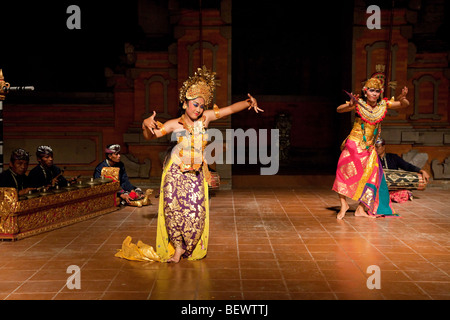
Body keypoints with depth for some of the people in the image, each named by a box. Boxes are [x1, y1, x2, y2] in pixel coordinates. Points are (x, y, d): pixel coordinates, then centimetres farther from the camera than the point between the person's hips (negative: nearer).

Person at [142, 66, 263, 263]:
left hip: (196, 174, 2)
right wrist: (146, 124, -29)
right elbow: (150, 136, -8)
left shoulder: (205, 118, 2)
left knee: (196, 211, -3)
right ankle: (178, 247, 5)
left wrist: (249, 103, -11)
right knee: (173, 206, -11)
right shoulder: (174, 124, -4)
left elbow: (229, 109, 3)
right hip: (176, 172, -2)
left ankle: (189, 249, 18)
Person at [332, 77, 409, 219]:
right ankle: (343, 205, -6)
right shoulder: (359, 104, -10)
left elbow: (405, 105, 4)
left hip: (369, 147, 4)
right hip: (354, 144, -4)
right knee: (345, 170, -17)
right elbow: (339, 109, -18)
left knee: (369, 176, 2)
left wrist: (402, 98, -19)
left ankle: (360, 209, 11)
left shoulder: (383, 105, 1)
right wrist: (350, 105, -39)